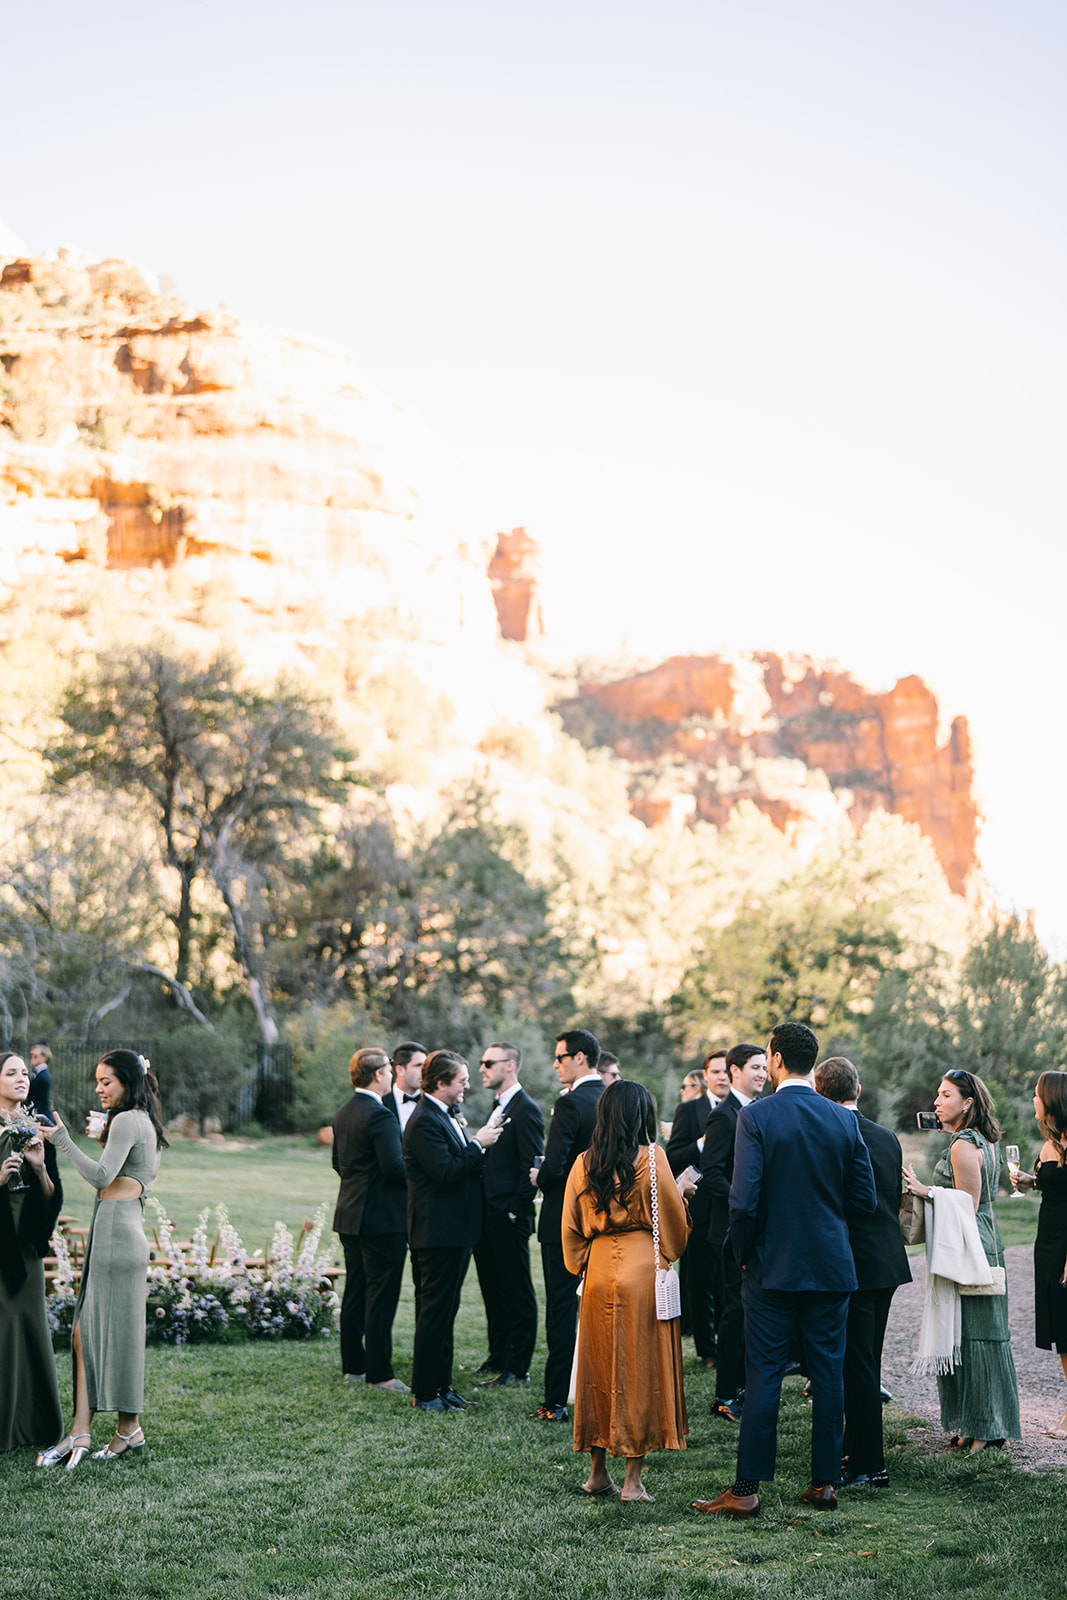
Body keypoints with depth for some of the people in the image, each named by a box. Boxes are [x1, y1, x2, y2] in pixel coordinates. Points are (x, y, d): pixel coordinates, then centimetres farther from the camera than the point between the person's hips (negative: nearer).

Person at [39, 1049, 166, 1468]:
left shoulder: (126, 1121, -12)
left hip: (115, 1229, -10)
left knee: (114, 1331, -2)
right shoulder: (146, 1122, 18)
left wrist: (62, 1139, -20)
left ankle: (129, 1428, 7)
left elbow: (102, 1176, -21)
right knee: (86, 1332, 7)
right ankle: (80, 1432, 6)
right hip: (126, 1231, 10)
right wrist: (105, 1138, 21)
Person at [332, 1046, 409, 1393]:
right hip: (382, 1218, -9)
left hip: (350, 1216, 9)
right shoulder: (380, 1116, -18)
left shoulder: (343, 1114, 11)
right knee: (381, 1297, -4)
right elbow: (394, 1167, -23)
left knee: (355, 1293, 14)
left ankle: (353, 1366, 21)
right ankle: (379, 1373, -1)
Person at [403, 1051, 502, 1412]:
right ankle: (425, 1392, 5)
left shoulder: (446, 1116, 14)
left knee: (444, 1312, 16)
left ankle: (440, 1384, 24)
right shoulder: (425, 1121, -18)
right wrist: (478, 1145, -17)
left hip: (456, 1230, 10)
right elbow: (446, 1173, -25)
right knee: (435, 1313, -3)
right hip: (438, 1232, -10)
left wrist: (479, 1144, 5)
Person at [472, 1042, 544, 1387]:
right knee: (493, 1291, 16)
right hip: (487, 1217, 9)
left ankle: (517, 1368, 5)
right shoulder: (498, 1106, 16)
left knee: (518, 1294, -1)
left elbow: (532, 1167, -17)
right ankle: (498, 1357, 26)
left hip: (509, 1219, -9)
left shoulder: (526, 1110, -13)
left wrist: (516, 1212, -18)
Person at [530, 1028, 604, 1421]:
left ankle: (557, 1401, 5)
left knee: (562, 1309, 0)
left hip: (565, 1220, -7)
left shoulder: (570, 1104, -18)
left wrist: (539, 1178, -1)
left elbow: (554, 1166, -24)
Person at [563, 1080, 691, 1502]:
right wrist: (681, 1193, 18)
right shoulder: (651, 1158, -8)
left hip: (598, 1271, 4)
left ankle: (597, 1472, 18)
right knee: (641, 1370, 2)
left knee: (598, 1367, 13)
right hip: (643, 1268, -4)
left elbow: (572, 1228, 9)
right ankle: (633, 1479, 2)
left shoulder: (584, 1163, 4)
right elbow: (675, 1222, -2)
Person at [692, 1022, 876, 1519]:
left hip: (773, 1268, -3)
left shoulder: (755, 1117, -12)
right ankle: (825, 1482, 15)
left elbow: (743, 1200, -17)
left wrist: (744, 1252, -1)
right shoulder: (843, 1120, 1)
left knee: (763, 1376, 1)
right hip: (832, 1268, 3)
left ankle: (746, 1489, 4)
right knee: (829, 1375, 10)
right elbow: (865, 1198, 2)